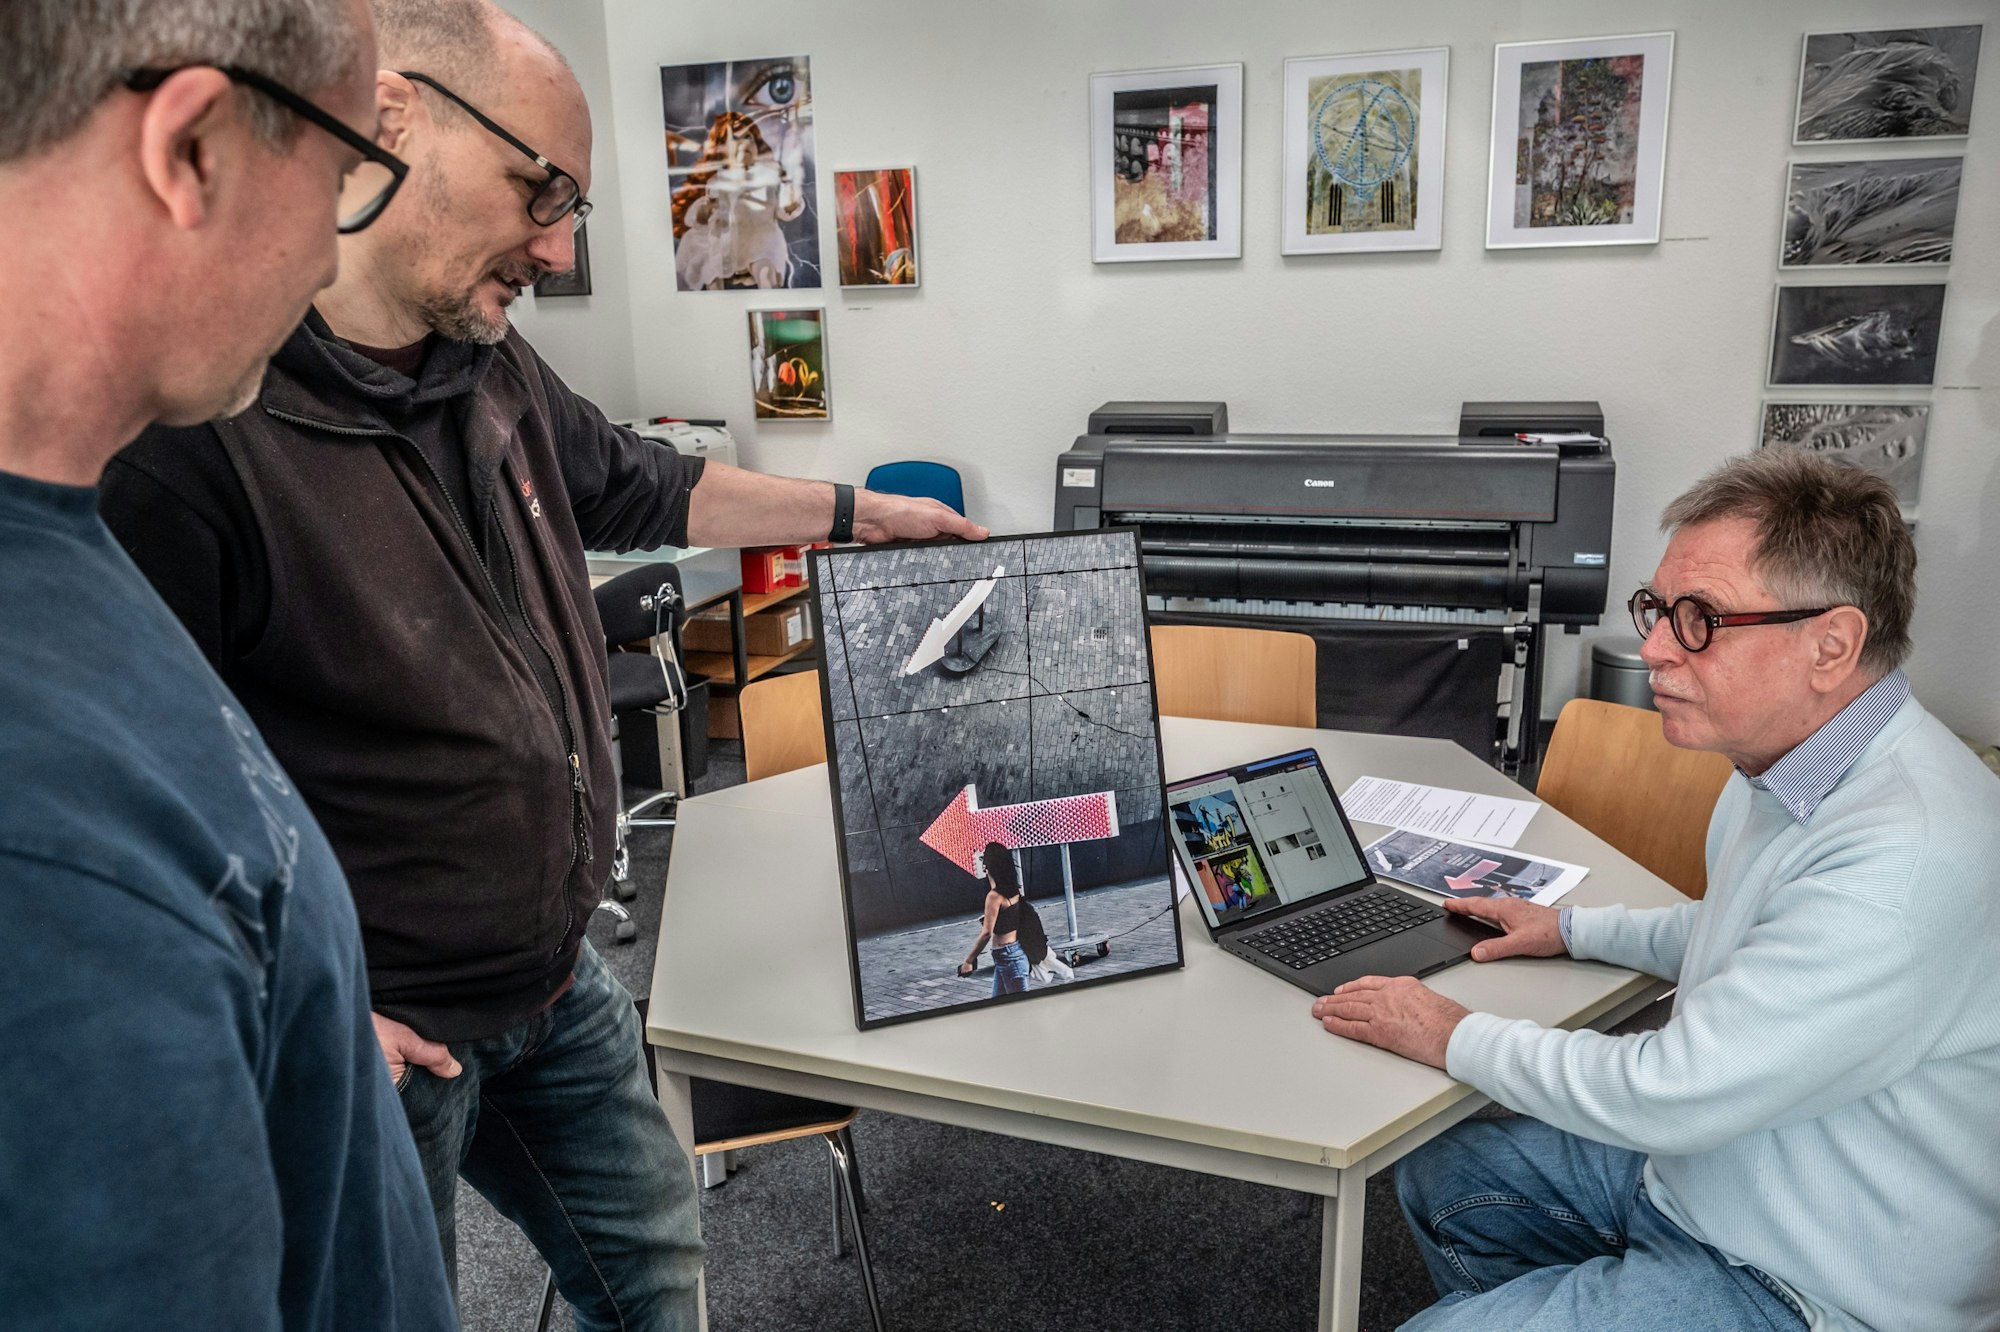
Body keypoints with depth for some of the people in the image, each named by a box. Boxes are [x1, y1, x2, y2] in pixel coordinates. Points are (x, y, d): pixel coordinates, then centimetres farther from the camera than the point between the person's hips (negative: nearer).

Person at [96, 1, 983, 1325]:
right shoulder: (183, 431, -27)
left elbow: (639, 488, 18)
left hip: (559, 977, 8)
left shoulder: (494, 370, 0)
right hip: (374, 1037, -7)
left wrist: (857, 511, 23)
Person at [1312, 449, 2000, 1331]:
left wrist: (1452, 1037, -17)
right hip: (1688, 1170, 9)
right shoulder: (1786, 761, 0)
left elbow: (1671, 1096, -30)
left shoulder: (1909, 858, -33)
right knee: (1437, 1179, 15)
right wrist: (1573, 929, 17)